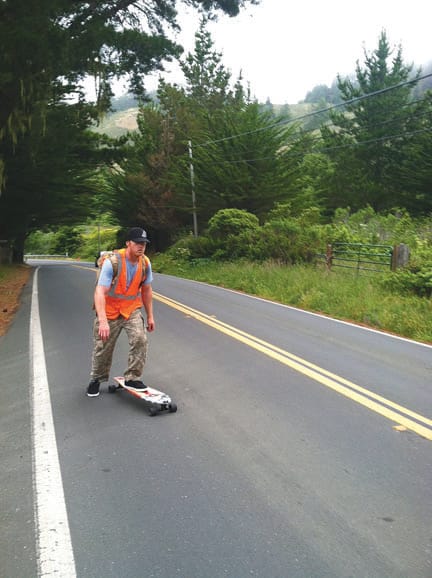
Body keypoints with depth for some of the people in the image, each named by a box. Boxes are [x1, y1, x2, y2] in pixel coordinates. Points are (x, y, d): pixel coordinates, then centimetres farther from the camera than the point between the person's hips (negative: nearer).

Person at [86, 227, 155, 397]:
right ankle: (96, 380, 33)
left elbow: (146, 290, 5)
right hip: (109, 310, -3)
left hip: (132, 309, 3)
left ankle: (133, 378, 0)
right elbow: (100, 292, -32)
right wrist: (103, 321, -41)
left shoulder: (145, 263, -9)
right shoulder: (112, 262, -26)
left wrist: (150, 316, 8)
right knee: (102, 348, 7)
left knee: (140, 339, -17)